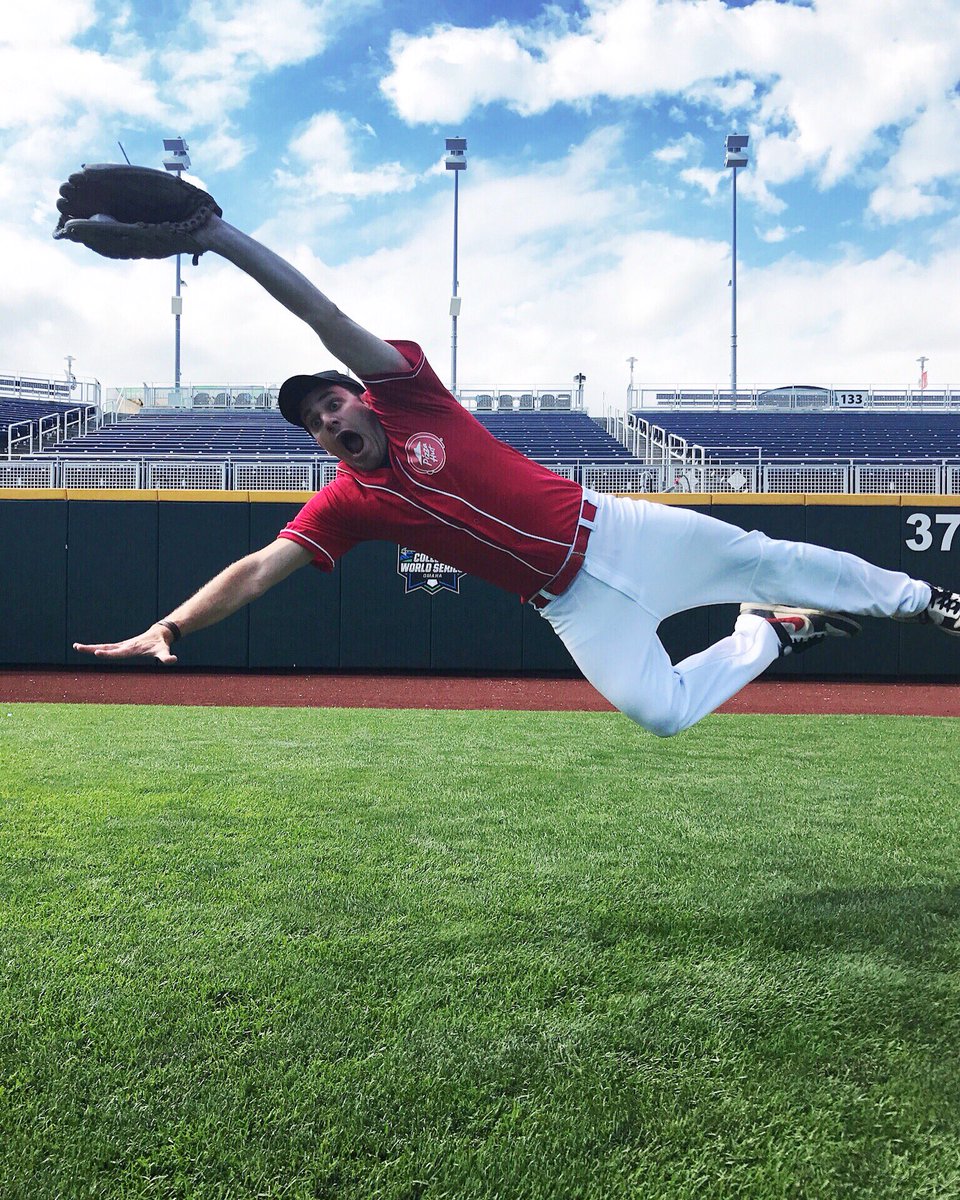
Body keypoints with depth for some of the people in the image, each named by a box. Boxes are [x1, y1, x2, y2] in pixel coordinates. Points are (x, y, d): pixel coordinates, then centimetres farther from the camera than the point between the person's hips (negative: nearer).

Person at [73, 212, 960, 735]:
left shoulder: (406, 392, -5)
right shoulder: (346, 502, -1)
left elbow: (321, 312, -14)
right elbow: (258, 570, -10)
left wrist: (216, 232, -20)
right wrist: (169, 627, -21)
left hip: (614, 530, -1)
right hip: (572, 602, 1)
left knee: (767, 559, 6)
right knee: (657, 712, -11)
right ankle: (767, 638, 16)